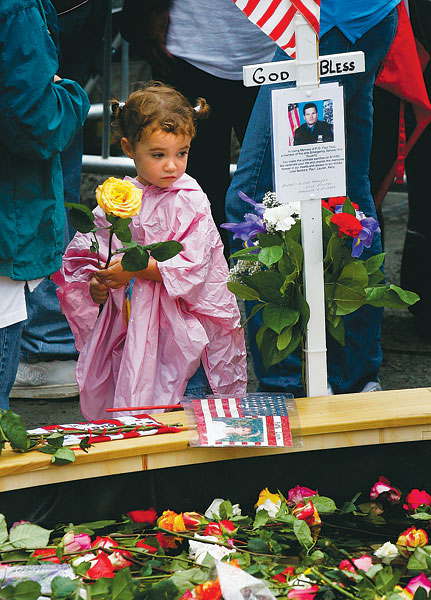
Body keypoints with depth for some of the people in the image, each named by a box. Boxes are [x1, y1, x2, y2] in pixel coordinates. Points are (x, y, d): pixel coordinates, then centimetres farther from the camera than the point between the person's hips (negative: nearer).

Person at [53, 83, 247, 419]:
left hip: (183, 331, -4)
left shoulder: (190, 202, -6)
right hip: (128, 324, 4)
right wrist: (95, 286, -7)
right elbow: (83, 254, 13)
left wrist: (136, 268, -20)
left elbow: (192, 266, -15)